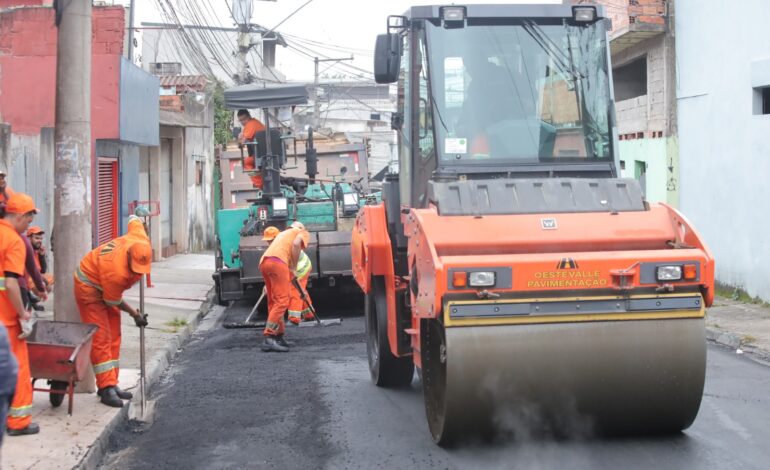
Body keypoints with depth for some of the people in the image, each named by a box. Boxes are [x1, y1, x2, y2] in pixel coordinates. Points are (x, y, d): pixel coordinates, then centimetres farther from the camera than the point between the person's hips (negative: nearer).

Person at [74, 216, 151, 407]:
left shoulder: (142, 242, -24)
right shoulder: (116, 271, -40)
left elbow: (134, 220, -2)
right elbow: (113, 301, -21)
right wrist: (135, 314, -9)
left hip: (107, 288, 8)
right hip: (89, 286, -8)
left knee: (113, 337, 8)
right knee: (101, 339, -13)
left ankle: (111, 384, 13)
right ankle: (106, 388, -12)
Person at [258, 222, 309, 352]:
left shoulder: (284, 233, 40)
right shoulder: (303, 232, 20)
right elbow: (296, 244, -5)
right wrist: (294, 267, 3)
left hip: (263, 262, 8)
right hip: (277, 262, -8)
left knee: (273, 301, 14)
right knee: (282, 301, -12)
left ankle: (278, 336, 17)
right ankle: (269, 339, -22)